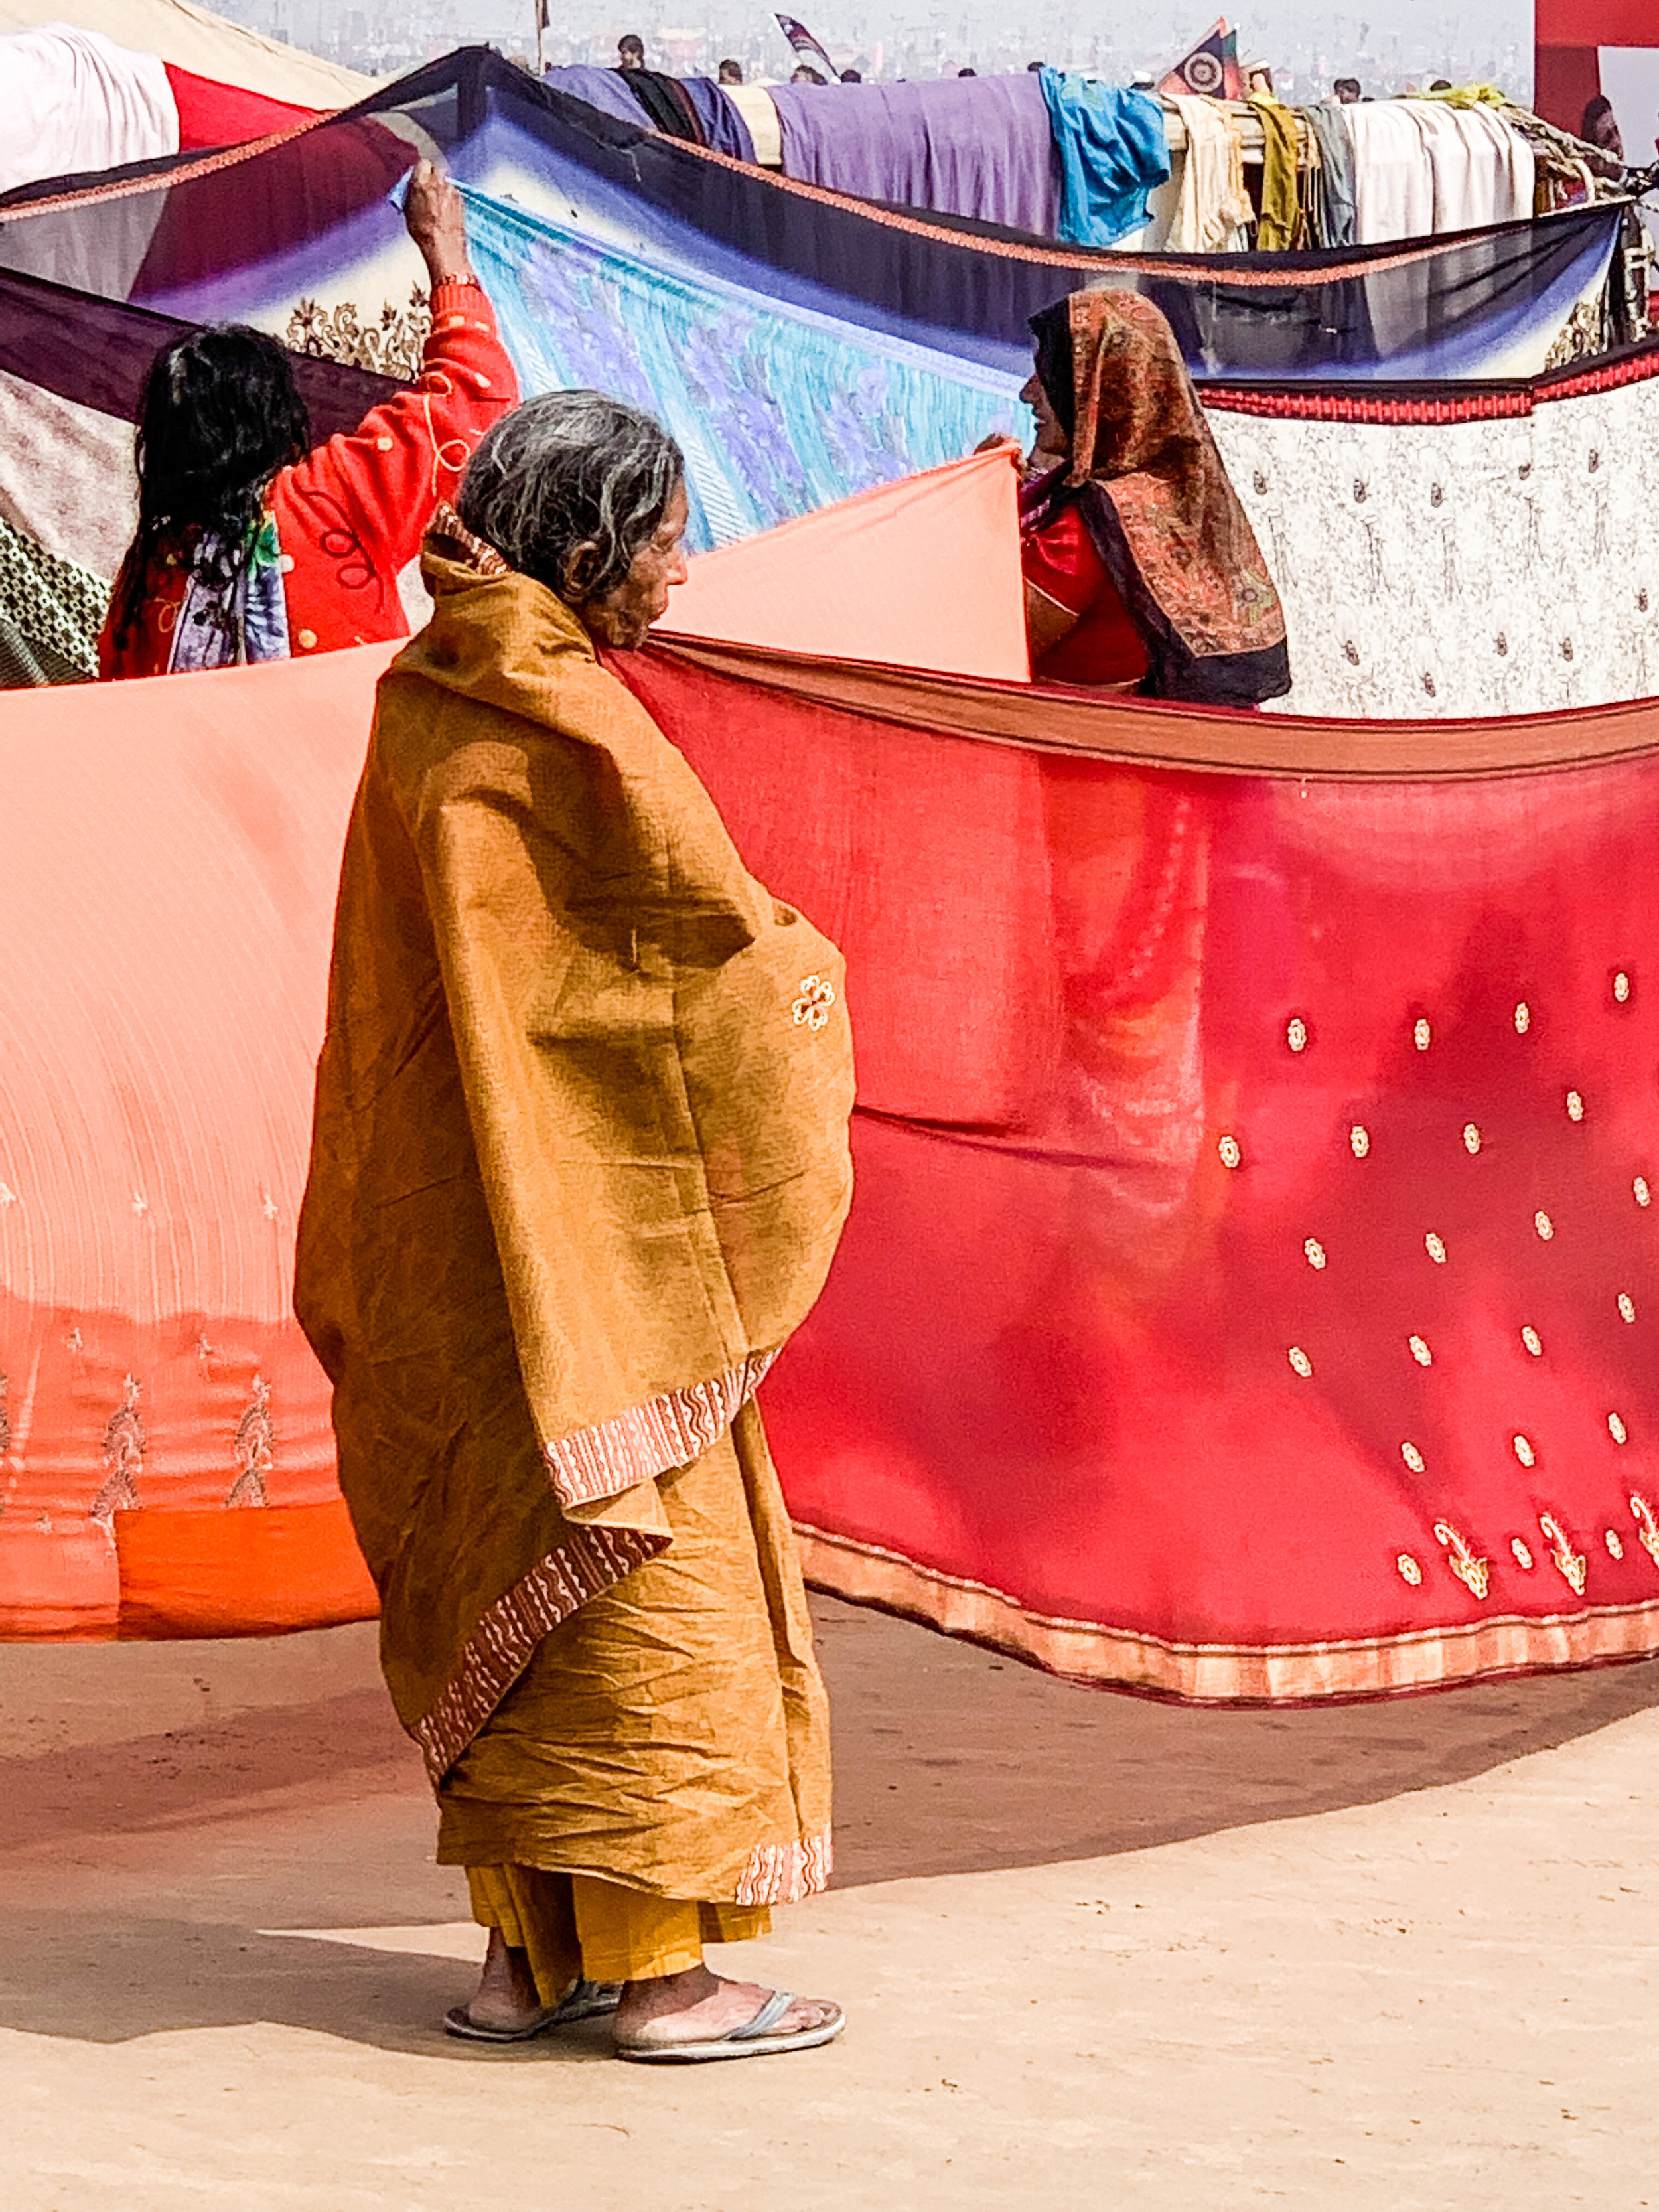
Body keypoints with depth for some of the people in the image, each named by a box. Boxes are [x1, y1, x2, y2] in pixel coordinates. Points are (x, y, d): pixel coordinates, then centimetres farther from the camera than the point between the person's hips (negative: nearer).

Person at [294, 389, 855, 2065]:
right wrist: (804, 970, 8)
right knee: (636, 1566, -3)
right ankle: (661, 1968, -1)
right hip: (585, 1209, -8)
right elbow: (717, 930, -12)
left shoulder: (424, 709, 8)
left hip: (444, 1217, 9)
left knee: (504, 1576, 12)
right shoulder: (570, 731, -18)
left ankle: (527, 1951, 16)